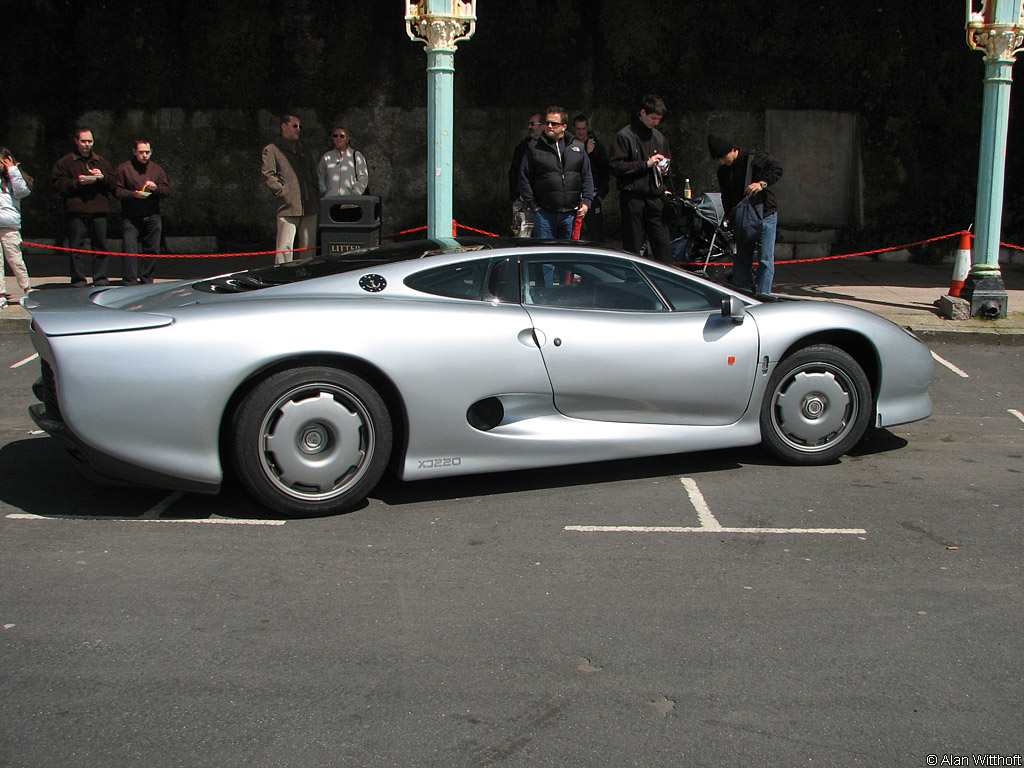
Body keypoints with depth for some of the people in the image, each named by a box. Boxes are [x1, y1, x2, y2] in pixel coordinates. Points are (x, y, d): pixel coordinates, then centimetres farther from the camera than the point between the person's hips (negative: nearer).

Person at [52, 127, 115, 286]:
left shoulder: (101, 162, 18)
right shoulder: (65, 162, 7)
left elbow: (113, 183, 14)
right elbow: (59, 184, -2)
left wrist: (103, 177, -5)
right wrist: (78, 182, -15)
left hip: (98, 211, 3)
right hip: (76, 210, -3)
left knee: (100, 246, 4)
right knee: (76, 247, -3)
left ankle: (100, 278, 11)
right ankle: (78, 280, 2)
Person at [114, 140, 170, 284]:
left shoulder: (157, 169, 12)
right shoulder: (124, 169, 2)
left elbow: (167, 190, 8)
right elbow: (117, 190, -3)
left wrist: (156, 188, -13)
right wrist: (133, 194, -18)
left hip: (152, 217, 3)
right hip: (131, 217, -3)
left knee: (152, 249, 6)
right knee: (130, 248, -11)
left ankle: (146, 280, 17)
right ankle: (129, 282, -10)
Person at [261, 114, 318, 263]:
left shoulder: (303, 149, 23)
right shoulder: (271, 150, 2)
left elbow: (313, 171, 28)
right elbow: (268, 175, -5)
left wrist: (313, 191, 14)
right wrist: (282, 192, -12)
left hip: (309, 207, 6)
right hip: (288, 207, -6)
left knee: (309, 247, 7)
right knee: (285, 247, -11)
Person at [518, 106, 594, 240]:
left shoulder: (578, 148, 10)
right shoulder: (534, 149, 3)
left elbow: (587, 177, 13)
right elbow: (524, 179, 3)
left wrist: (586, 202, 2)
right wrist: (533, 204, -2)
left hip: (571, 213, 2)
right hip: (544, 214, -2)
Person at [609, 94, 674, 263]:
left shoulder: (659, 137, 17)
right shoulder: (625, 136, -2)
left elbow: (668, 163, 29)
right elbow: (616, 167, -10)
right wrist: (646, 164, -13)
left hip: (656, 198, 5)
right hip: (633, 199, -5)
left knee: (663, 244, -2)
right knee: (632, 248, -1)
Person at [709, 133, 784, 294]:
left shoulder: (754, 158, -10)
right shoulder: (723, 170, 9)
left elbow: (777, 167, -13)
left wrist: (762, 183, -26)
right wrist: (729, 216, 1)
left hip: (765, 214, -6)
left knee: (766, 259, -8)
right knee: (742, 258, 8)